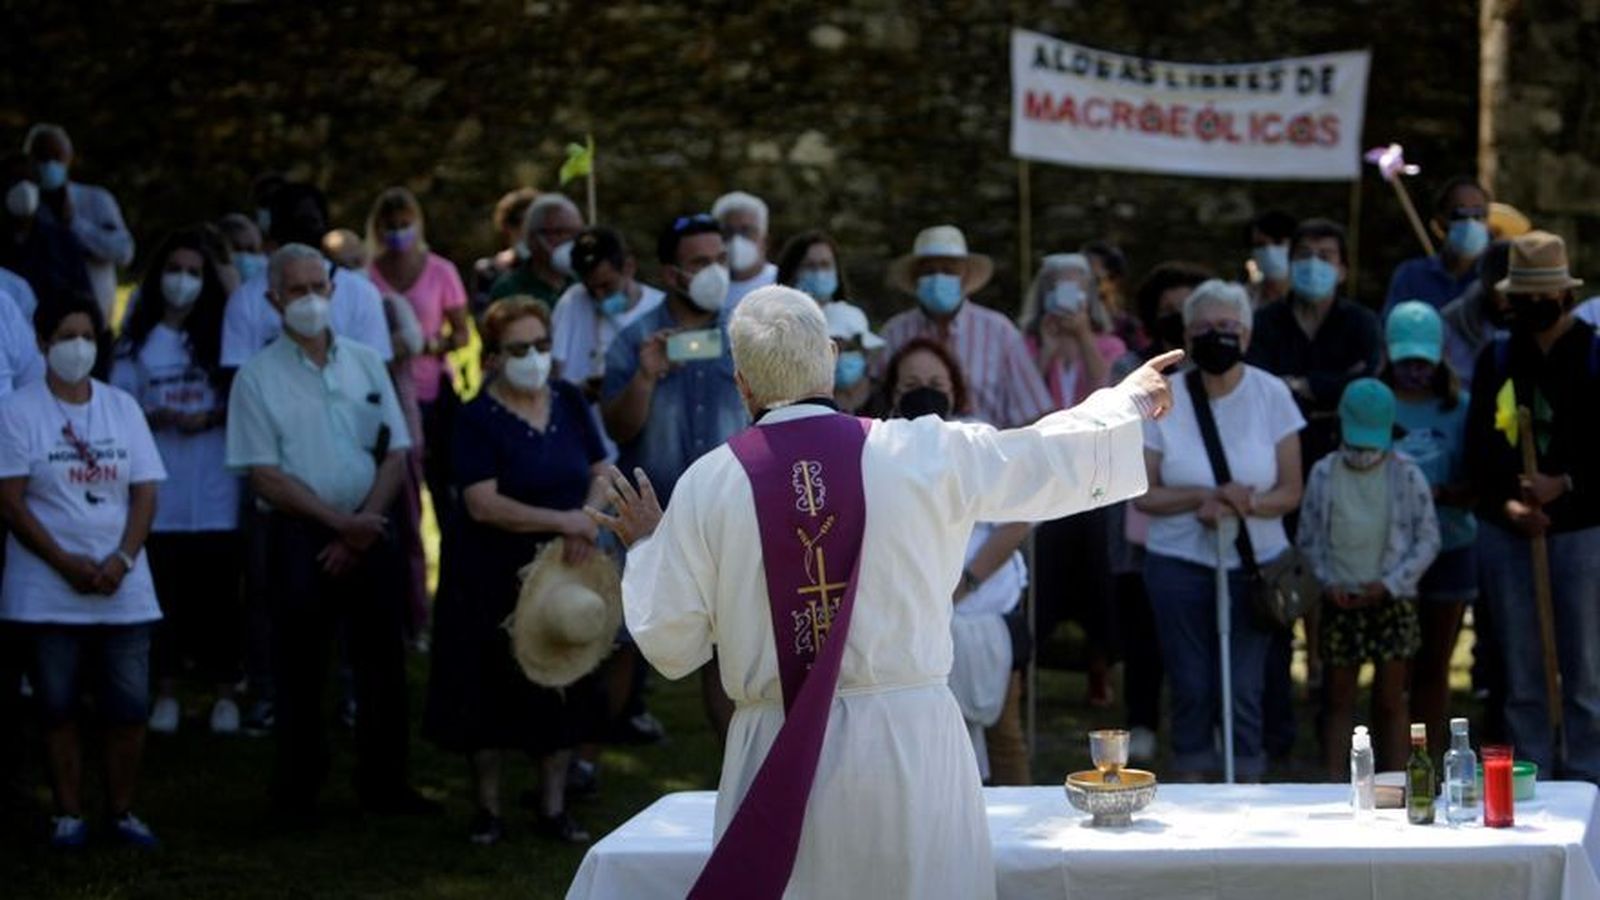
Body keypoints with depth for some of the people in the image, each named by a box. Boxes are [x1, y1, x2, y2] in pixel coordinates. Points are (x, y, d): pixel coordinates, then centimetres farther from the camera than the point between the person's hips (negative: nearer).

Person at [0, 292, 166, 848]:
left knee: (129, 705, 1)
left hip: (123, 591, 3)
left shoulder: (123, 408, 9)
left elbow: (145, 493, 5)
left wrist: (122, 559, -11)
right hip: (49, 592, -3)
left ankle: (123, 811, 12)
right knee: (58, 705, 2)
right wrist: (67, 564, -14)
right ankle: (69, 814, 11)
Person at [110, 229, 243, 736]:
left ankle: (224, 692, 8)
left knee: (218, 589, 0)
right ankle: (166, 691, 10)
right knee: (164, 589, 0)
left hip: (214, 489, 0)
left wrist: (212, 418, -13)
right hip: (158, 487, 0)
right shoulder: (138, 340, 7)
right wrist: (155, 418, -14)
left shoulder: (220, 333, 7)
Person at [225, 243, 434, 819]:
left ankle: (384, 785, 14)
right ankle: (297, 792, 8)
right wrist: (338, 522, -13)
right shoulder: (258, 377, -1)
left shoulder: (365, 363, 9)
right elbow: (265, 476, -7)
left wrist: (364, 527, -6)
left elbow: (395, 454, 7)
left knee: (383, 661, 3)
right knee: (300, 669, -1)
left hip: (367, 533, 3)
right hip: (299, 535, -3)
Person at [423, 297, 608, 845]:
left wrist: (588, 521, -12)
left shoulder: (569, 402, 3)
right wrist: (562, 521, -25)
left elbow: (600, 471, 9)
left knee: (562, 686, 9)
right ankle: (488, 809, 18)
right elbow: (483, 504, -21)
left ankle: (554, 806, 21)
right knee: (492, 691, 4)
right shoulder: (478, 419, -13)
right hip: (493, 578, -4)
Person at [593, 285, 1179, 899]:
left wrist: (646, 547, 20)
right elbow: (1054, 457, 12)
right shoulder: (923, 453, -3)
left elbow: (670, 645, 1)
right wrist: (1132, 401, 31)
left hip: (775, 755, 0)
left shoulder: (707, 484, -5)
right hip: (911, 742, 0)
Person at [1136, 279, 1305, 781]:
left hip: (1256, 565, 0)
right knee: (1191, 688, 2)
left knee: (1245, 690, -3)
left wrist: (1245, 505, -20)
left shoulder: (1271, 395, 0)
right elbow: (1143, 495, -2)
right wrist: (1206, 497, -16)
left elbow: (1290, 492, -1)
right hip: (1179, 565, 0)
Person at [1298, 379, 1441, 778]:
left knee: (1391, 700, 5)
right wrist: (1327, 581, -7)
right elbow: (1307, 537, 7)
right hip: (1340, 601, 1)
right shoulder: (1324, 474, 1)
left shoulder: (1406, 475, -3)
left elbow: (1428, 539, -1)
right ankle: (1335, 785, 8)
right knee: (1339, 700, 5)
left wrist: (1390, 583, -10)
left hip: (1393, 600, -1)